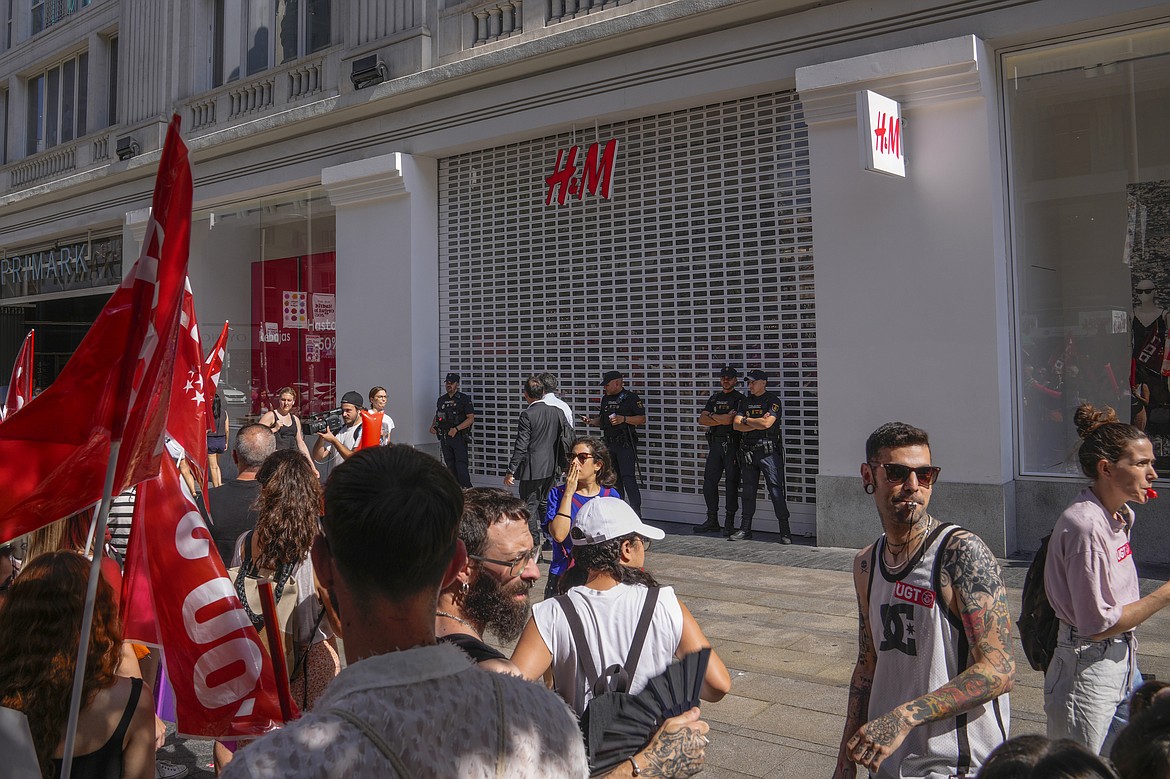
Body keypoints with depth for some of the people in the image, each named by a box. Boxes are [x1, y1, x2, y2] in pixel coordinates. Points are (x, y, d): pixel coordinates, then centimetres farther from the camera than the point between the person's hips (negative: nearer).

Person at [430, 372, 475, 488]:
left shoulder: (464, 399, -5)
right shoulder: (441, 400, 12)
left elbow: (471, 419, -10)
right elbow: (437, 416, 26)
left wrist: (456, 429, -19)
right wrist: (433, 426, 5)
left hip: (459, 436, -6)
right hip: (444, 437, 6)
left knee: (461, 465, -12)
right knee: (450, 465, 10)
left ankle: (466, 490, -13)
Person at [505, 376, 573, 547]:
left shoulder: (527, 415, -15)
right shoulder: (557, 412, 2)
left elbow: (521, 446, -17)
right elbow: (568, 436, 8)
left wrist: (511, 471, -13)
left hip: (532, 469, -6)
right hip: (551, 468, 6)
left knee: (530, 507, 3)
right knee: (546, 504, 20)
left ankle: (534, 545, 4)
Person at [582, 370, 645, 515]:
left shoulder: (631, 398, -5)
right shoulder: (606, 399, 17)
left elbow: (642, 419, -9)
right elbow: (601, 420, 24)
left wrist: (623, 419, -20)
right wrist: (591, 421, 4)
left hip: (626, 444, -7)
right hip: (609, 444, 7)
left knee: (628, 479, -14)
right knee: (613, 479, 11)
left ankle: (636, 513, -12)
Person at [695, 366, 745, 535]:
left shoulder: (740, 399, -1)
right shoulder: (714, 398, 17)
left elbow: (733, 420, -17)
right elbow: (702, 420, 5)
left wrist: (712, 416, -5)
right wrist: (722, 420, -8)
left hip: (732, 445, -6)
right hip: (715, 444, 6)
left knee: (731, 483, -3)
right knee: (709, 481, 5)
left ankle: (729, 523, 3)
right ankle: (712, 521, 14)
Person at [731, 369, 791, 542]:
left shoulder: (773, 400, -3)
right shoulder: (745, 402, 14)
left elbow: (767, 423, -16)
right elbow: (736, 425, 4)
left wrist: (746, 420, -2)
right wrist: (757, 424, -9)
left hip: (768, 451, -5)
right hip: (748, 451, 6)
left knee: (775, 489, -7)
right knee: (748, 490, 10)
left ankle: (785, 531, -3)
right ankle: (745, 529, 17)